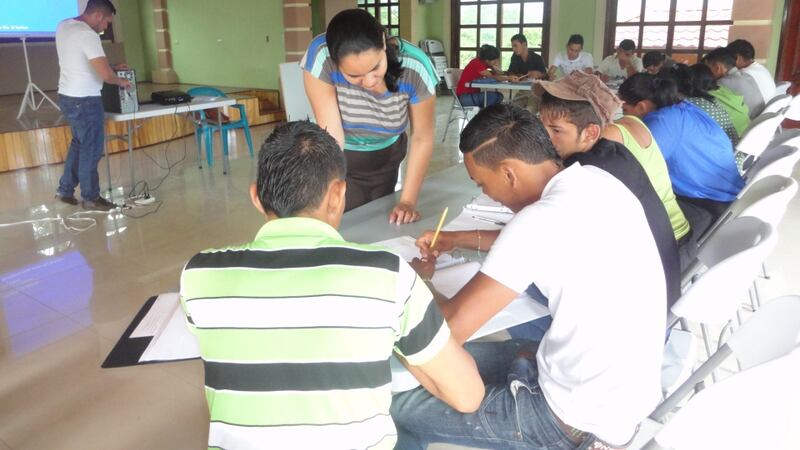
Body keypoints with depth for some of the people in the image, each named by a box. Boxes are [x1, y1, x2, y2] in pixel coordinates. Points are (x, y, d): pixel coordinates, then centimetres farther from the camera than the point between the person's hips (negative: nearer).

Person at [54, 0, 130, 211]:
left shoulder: (63, 26, 8)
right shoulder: (87, 35, -22)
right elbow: (105, 75, -26)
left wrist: (111, 67, 16)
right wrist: (120, 81, -6)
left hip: (67, 96, 9)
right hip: (84, 101, -9)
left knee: (78, 144, 22)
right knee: (91, 149, 3)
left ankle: (65, 190, 29)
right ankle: (91, 198, 13)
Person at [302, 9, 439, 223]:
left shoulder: (415, 68, -28)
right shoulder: (321, 56, -32)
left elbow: (422, 138, -17)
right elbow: (331, 133, -32)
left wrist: (408, 201, -18)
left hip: (386, 159, 2)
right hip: (338, 159, -2)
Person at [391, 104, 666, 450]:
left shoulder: (541, 220, -27)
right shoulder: (594, 182, -1)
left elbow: (447, 329, -23)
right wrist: (458, 239, 18)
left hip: (582, 420, -9)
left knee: (399, 409, -2)